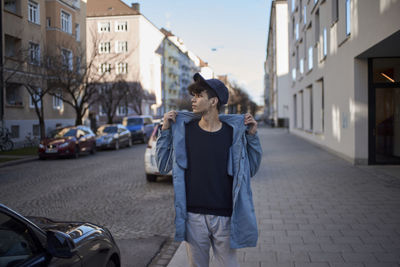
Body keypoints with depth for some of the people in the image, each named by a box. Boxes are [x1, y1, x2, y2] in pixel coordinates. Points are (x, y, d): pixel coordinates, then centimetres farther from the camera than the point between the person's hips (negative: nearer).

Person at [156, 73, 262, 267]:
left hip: (224, 218, 0)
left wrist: (252, 136, -4)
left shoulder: (233, 131, -2)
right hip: (193, 217, 1)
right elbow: (163, 167, 4)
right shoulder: (183, 129, -1)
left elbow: (251, 169, 5)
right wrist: (165, 130, -2)